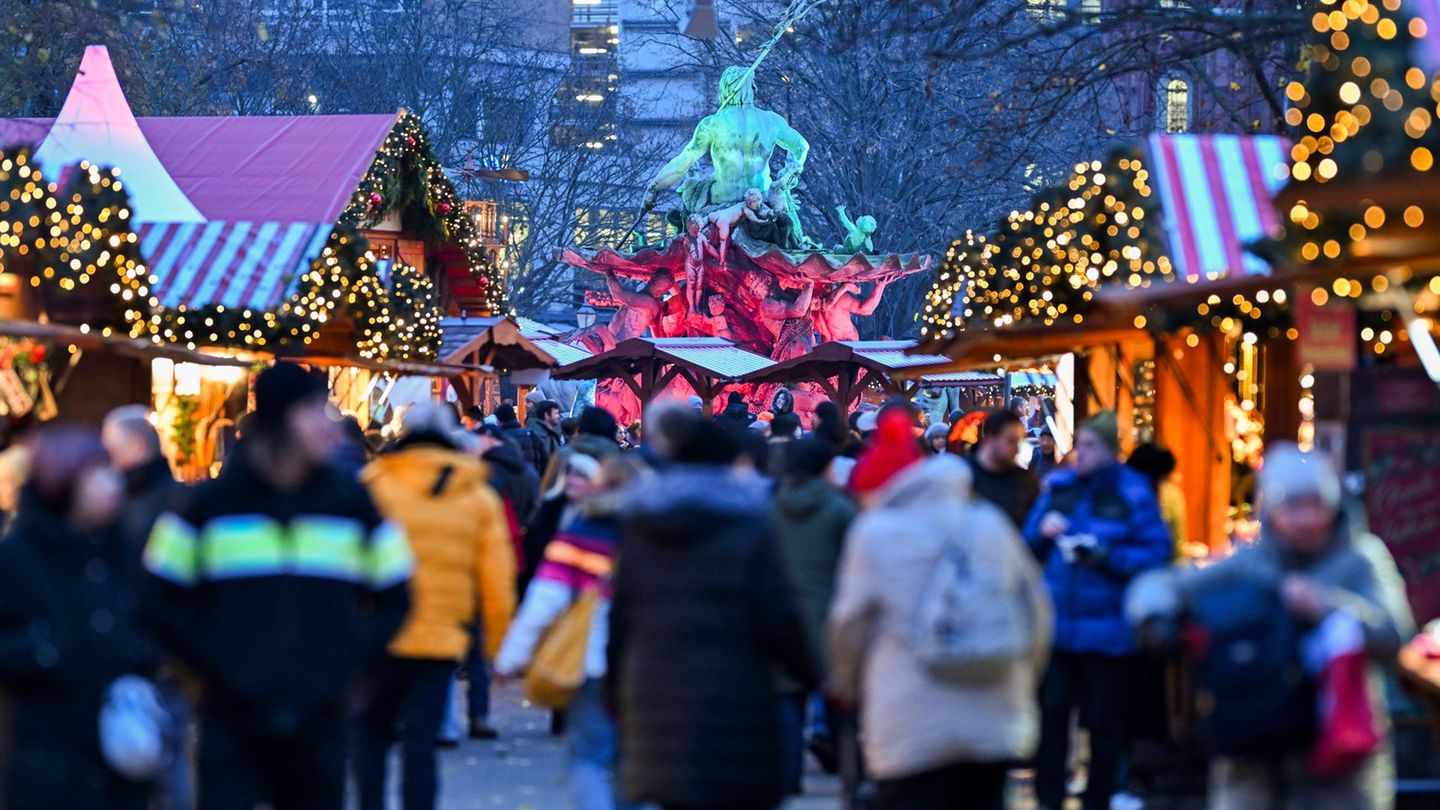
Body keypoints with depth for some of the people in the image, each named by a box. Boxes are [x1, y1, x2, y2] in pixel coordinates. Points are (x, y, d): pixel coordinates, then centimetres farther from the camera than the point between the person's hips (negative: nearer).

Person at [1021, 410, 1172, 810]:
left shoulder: (1133, 493, -5)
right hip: (1057, 624, 4)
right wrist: (1042, 532, -8)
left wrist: (1107, 557, -20)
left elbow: (1157, 553, -9)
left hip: (1107, 630, -3)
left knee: (1103, 723, 6)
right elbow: (1029, 545, 14)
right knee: (1051, 712, 3)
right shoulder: (1058, 486, 8)